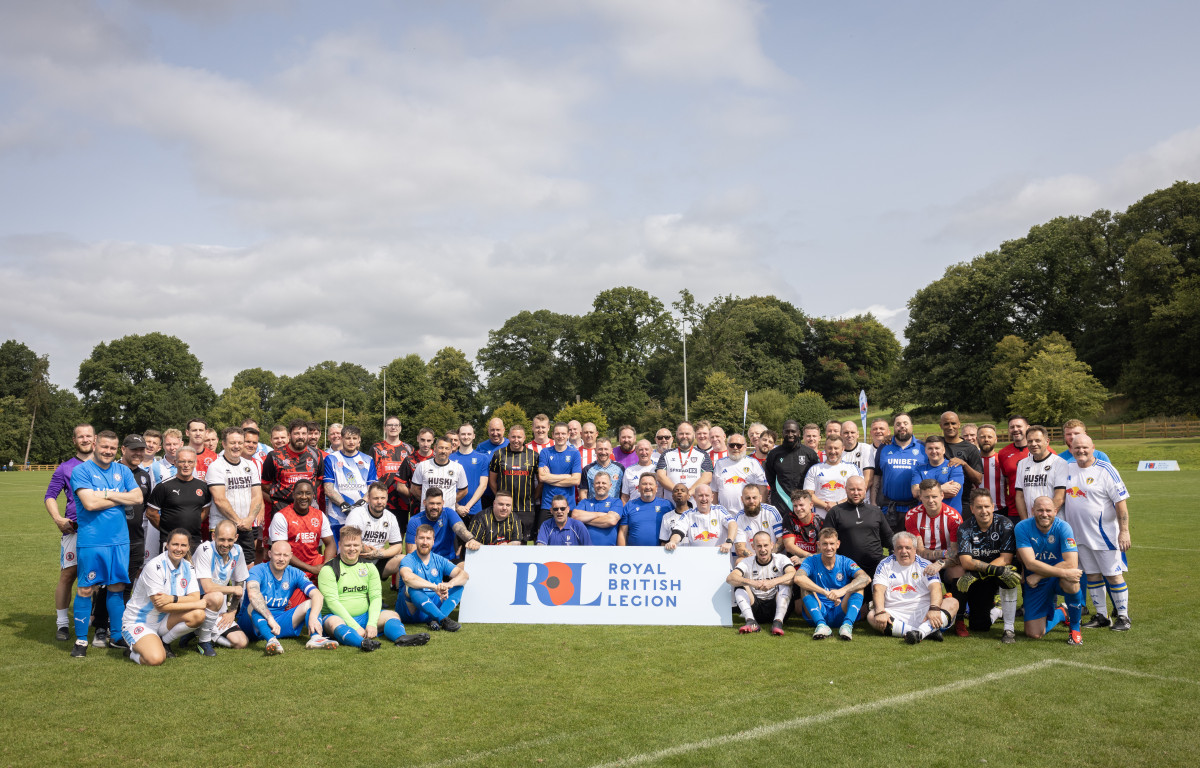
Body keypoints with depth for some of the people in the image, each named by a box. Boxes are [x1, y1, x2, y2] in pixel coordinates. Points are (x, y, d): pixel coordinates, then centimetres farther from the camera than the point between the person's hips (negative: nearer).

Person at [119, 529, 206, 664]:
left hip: (163, 620, 6)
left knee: (198, 615, -22)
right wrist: (197, 604, -20)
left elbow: (195, 597, -9)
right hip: (137, 622, -6)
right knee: (155, 659, -30)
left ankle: (164, 643, 2)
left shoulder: (187, 567, 1)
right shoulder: (154, 567, -20)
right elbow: (160, 606, -22)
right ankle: (133, 647, 5)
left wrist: (172, 598, -28)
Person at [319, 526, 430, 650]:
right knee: (334, 622, -37)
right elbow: (332, 601, -12)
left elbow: (376, 597, 3)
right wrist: (355, 627, -22)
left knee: (392, 615, -17)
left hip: (364, 616, 5)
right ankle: (362, 643, -63)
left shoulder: (368, 567, 12)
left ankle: (401, 638, -47)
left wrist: (372, 624, -16)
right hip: (336, 616, -5)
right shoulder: (328, 569, -2)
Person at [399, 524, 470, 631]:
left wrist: (449, 584, -27)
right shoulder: (409, 560, -8)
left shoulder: (439, 560, 7)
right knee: (411, 587, -32)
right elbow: (407, 577, -34)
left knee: (458, 585, -8)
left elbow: (464, 574, -5)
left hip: (434, 605, 5)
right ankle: (443, 619, -33)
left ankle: (436, 620, -28)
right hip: (412, 610, -5)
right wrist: (435, 587, -39)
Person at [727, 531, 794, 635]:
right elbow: (730, 578, -18)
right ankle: (751, 621, -34)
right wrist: (751, 582, -38)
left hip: (776, 607, -1)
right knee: (739, 584, -18)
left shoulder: (781, 559, -1)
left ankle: (778, 621, -36)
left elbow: (793, 574, -23)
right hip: (755, 608, 1)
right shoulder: (747, 562, 1)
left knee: (786, 582, -23)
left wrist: (773, 582, -41)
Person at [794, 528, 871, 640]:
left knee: (858, 586, -17)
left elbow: (866, 578, -19)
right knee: (806, 587, -21)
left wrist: (843, 591, -36)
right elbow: (798, 578, -25)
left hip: (841, 613, 1)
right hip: (818, 614, 0)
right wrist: (826, 593, -35)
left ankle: (847, 624, -36)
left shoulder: (845, 562, 1)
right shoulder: (811, 562, -1)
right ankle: (821, 625, -39)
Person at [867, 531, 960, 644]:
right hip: (895, 615, 0)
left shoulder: (925, 565, 9)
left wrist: (934, 609, -27)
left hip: (923, 612, 0)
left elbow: (935, 587, -6)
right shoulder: (885, 564, 11)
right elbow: (878, 590, -2)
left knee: (952, 603, -22)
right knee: (871, 616, -29)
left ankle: (921, 632, -45)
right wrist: (880, 612, -21)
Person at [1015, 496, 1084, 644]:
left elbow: (1071, 564, -25)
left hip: (1058, 578, -1)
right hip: (1035, 584, 1)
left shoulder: (1063, 527, -16)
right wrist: (1064, 572, -32)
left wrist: (1038, 576, -26)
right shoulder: (1022, 528, -16)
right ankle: (1061, 613, 30)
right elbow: (1030, 563, -25)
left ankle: (1075, 628, -9)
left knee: (1070, 582, -38)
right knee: (1034, 634, -4)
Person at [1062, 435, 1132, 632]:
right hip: (1079, 534, 5)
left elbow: (1121, 501, -11)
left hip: (1105, 534, -5)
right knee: (1092, 575, 11)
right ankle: (1101, 615, 22)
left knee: (1114, 575, 0)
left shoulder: (1106, 470, -10)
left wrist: (1124, 531, -15)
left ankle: (1123, 616, 12)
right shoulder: (1067, 469, 6)